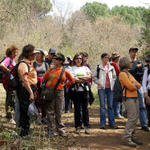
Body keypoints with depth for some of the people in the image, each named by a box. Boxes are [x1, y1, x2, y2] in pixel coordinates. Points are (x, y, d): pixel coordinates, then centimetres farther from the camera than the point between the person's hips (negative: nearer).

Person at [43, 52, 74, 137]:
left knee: (58, 112, 5)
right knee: (50, 112, 2)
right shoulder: (50, 70, 3)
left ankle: (61, 129, 15)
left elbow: (72, 81, 14)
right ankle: (51, 131, 8)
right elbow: (44, 79, 11)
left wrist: (64, 85, 8)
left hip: (59, 92, 0)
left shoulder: (65, 71, 1)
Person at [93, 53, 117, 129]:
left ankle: (112, 122, 10)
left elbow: (114, 76, 19)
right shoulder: (98, 67, 3)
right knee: (102, 106, -1)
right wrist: (99, 83, -8)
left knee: (110, 105, 4)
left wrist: (113, 83, 5)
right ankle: (102, 123, 3)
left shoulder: (111, 67, 11)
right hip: (101, 88, -3)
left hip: (110, 88, 3)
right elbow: (94, 77, 4)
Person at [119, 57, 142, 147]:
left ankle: (133, 137, 16)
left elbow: (139, 85, 12)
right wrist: (135, 85, 1)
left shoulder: (128, 73, 20)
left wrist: (135, 84, -9)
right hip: (128, 98, -9)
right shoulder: (122, 74, -10)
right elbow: (130, 86, -20)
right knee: (132, 118, -13)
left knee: (135, 118, 9)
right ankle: (126, 138, -9)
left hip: (134, 98, 9)